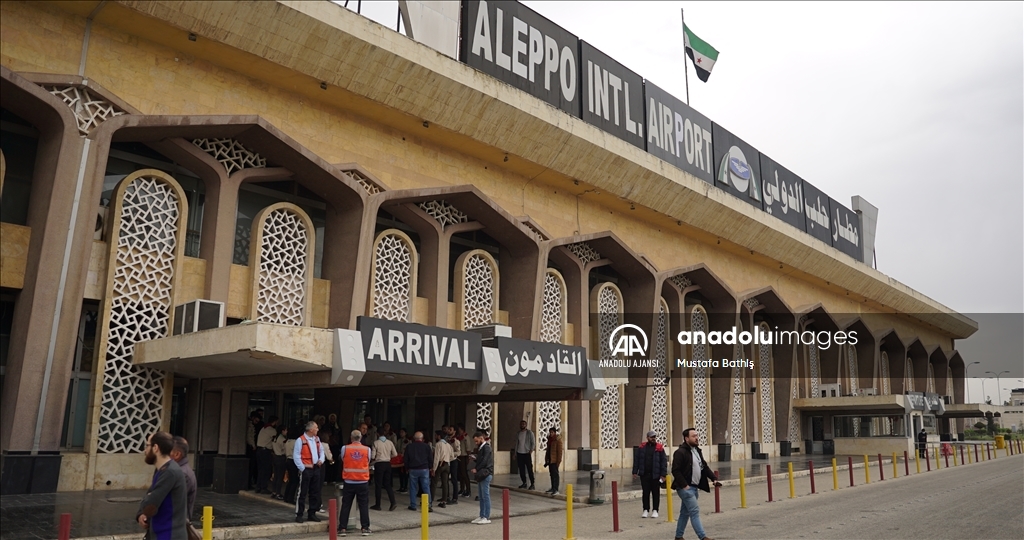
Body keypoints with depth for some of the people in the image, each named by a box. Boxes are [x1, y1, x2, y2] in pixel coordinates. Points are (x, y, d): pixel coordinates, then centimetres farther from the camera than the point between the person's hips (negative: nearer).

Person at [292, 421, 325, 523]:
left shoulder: (317, 439, 11)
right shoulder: (300, 440, -12)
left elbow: (321, 451, 20)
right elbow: (296, 456, -13)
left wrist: (321, 460, 1)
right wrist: (302, 468, -14)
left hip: (316, 469, 7)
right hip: (306, 470, -7)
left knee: (315, 493, 11)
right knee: (302, 493, -3)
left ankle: (312, 514, 21)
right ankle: (299, 515, 5)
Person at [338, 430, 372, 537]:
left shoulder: (345, 448, -5)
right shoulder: (367, 449, -5)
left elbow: (343, 460, 11)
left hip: (349, 482, 0)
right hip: (363, 482, 0)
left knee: (346, 505, 8)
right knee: (364, 505, 7)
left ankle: (343, 528, 8)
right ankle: (365, 528, 6)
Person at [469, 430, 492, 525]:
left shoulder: (486, 447, -11)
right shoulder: (480, 448, 19)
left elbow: (485, 461, -16)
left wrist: (476, 469, -11)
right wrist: (475, 458, 5)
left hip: (485, 474, -9)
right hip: (481, 475, 9)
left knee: (486, 496, -6)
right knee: (482, 497, 10)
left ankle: (486, 517, -3)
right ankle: (482, 516, 15)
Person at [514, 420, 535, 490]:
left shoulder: (529, 433, -2)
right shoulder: (518, 434, 12)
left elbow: (533, 442, -3)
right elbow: (516, 444, 17)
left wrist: (531, 450, -15)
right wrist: (515, 454, 13)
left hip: (527, 453, -4)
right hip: (519, 453, 5)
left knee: (530, 469, -6)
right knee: (521, 469, 4)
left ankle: (532, 484, -2)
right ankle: (524, 483, 14)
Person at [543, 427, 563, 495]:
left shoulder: (558, 440, -9)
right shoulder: (550, 439, 13)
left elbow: (559, 451, -12)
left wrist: (558, 461, -16)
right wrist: (546, 460, 15)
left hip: (555, 460, -7)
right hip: (550, 460, 7)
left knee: (555, 474, -7)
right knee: (552, 474, 13)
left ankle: (556, 490, -8)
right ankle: (553, 488, 20)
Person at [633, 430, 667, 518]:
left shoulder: (659, 448, -1)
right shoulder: (642, 447, 5)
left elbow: (664, 461, -3)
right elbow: (636, 459, 7)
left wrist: (663, 474, -9)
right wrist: (635, 471, 1)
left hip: (655, 475, -2)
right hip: (644, 474, 2)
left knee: (655, 493, 6)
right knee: (646, 493, 7)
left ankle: (655, 510, 15)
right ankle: (646, 510, 15)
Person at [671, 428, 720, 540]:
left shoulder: (697, 450, 14)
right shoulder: (680, 452, -14)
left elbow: (705, 467, 17)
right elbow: (675, 471, -18)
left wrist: (714, 478, 4)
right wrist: (684, 485, -21)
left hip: (694, 487, 9)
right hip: (686, 488, -9)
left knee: (685, 512, 14)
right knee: (695, 511, -10)